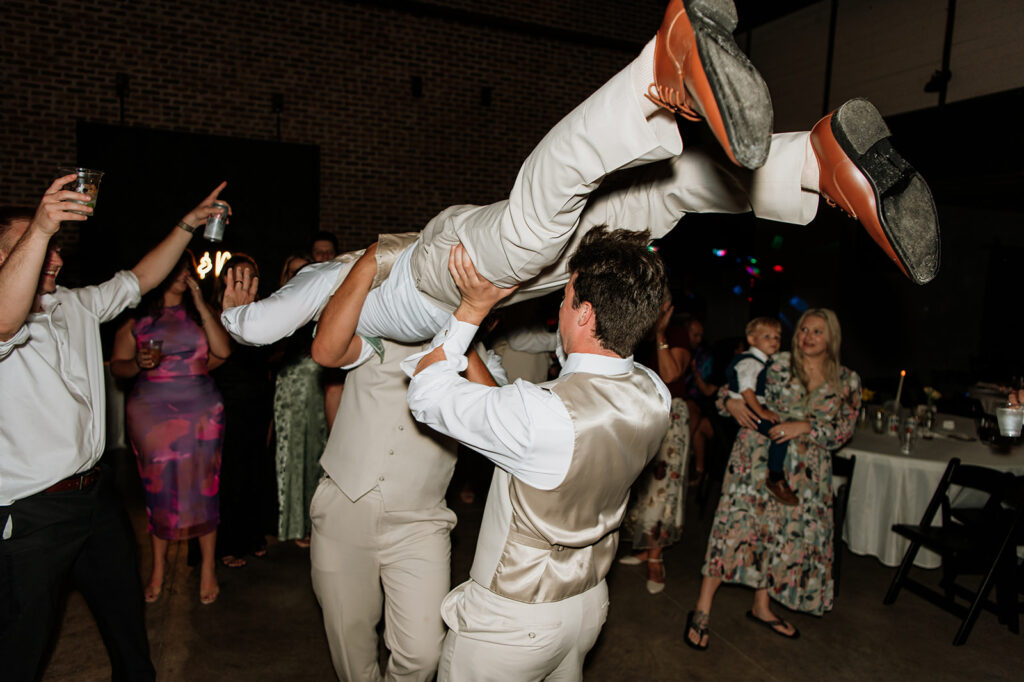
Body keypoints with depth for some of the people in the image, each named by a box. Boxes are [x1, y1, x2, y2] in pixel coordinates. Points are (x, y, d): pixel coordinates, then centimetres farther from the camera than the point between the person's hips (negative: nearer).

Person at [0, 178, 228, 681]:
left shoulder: (75, 305, 8)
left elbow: (138, 280, 14)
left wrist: (188, 225, 6)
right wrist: (41, 228, -48)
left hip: (97, 491, 7)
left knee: (126, 615, 22)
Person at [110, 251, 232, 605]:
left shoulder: (202, 311, 9)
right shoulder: (136, 315, 6)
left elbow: (222, 351, -8)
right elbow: (116, 365, 7)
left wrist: (201, 304, -9)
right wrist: (138, 363, -15)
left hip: (200, 410, 0)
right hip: (151, 412, 0)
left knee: (201, 486, 0)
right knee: (158, 487, 6)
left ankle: (208, 566, 13)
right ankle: (158, 565, 24)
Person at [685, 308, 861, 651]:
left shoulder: (847, 382, 5)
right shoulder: (776, 364, -1)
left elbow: (843, 429, 0)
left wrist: (805, 426, -15)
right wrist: (732, 402, -17)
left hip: (804, 470, 4)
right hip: (758, 453, -3)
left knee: (789, 532, 9)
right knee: (739, 522, -11)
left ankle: (762, 607, 28)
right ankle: (702, 610, -4)